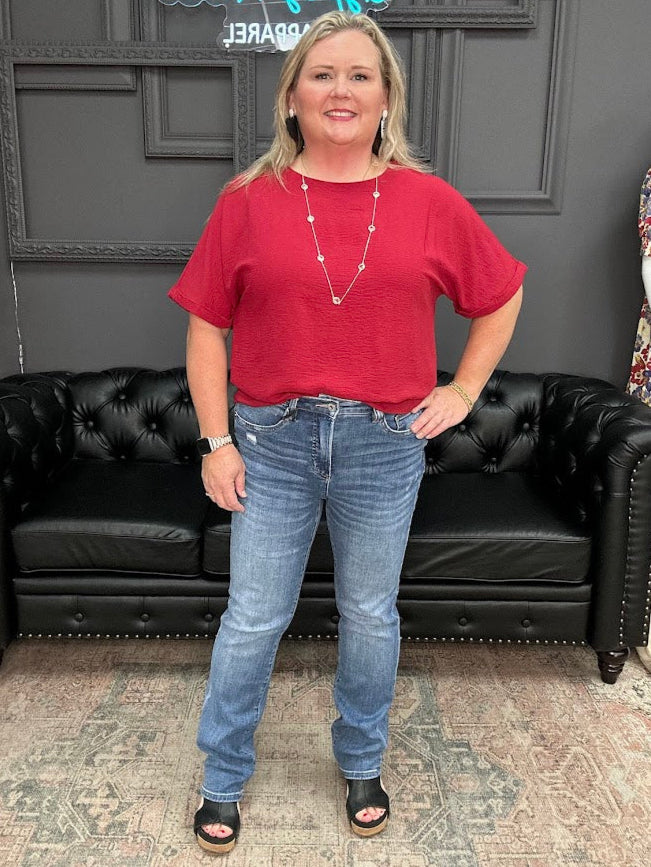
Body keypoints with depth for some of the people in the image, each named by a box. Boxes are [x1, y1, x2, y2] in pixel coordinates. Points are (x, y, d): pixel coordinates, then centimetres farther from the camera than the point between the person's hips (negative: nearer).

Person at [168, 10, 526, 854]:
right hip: (272, 441, 0)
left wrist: (464, 389, 6)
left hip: (386, 445, 1)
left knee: (370, 616, 15)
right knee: (252, 619, 10)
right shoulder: (247, 201, -2)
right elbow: (207, 326, 0)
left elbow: (501, 294, 12)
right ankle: (223, 778, 34)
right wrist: (217, 442, -4)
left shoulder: (431, 202, -1)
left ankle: (361, 762, 41)